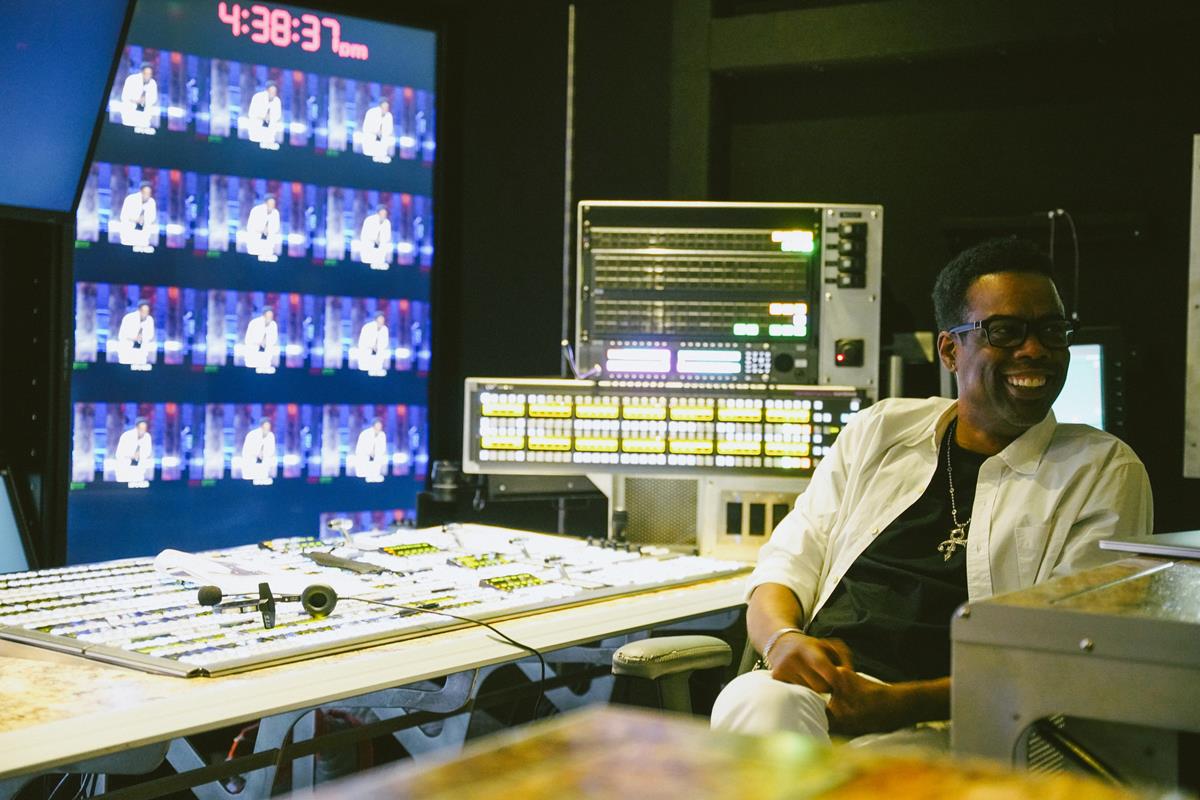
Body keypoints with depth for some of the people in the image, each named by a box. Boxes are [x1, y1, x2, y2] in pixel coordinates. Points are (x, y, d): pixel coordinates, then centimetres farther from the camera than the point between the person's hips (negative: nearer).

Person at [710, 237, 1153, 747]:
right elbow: (787, 564, 17)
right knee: (756, 703, -33)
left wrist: (902, 703, -18)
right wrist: (782, 638, -10)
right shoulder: (879, 430, 20)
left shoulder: (1104, 471, 9)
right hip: (817, 688, 4)